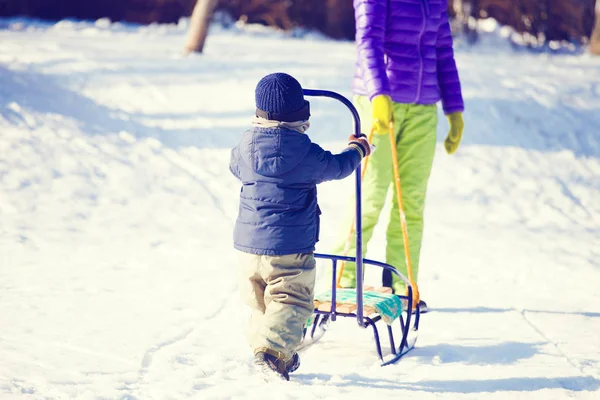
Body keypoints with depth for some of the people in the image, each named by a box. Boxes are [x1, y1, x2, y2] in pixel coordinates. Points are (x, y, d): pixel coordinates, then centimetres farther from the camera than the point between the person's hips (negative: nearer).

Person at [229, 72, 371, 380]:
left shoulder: (246, 145, 3)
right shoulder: (304, 152, -11)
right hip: (290, 248, -5)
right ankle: (271, 350, -23)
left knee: (261, 303, 18)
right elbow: (337, 167, 5)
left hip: (247, 242, 5)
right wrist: (356, 149, 27)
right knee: (291, 303, -4)